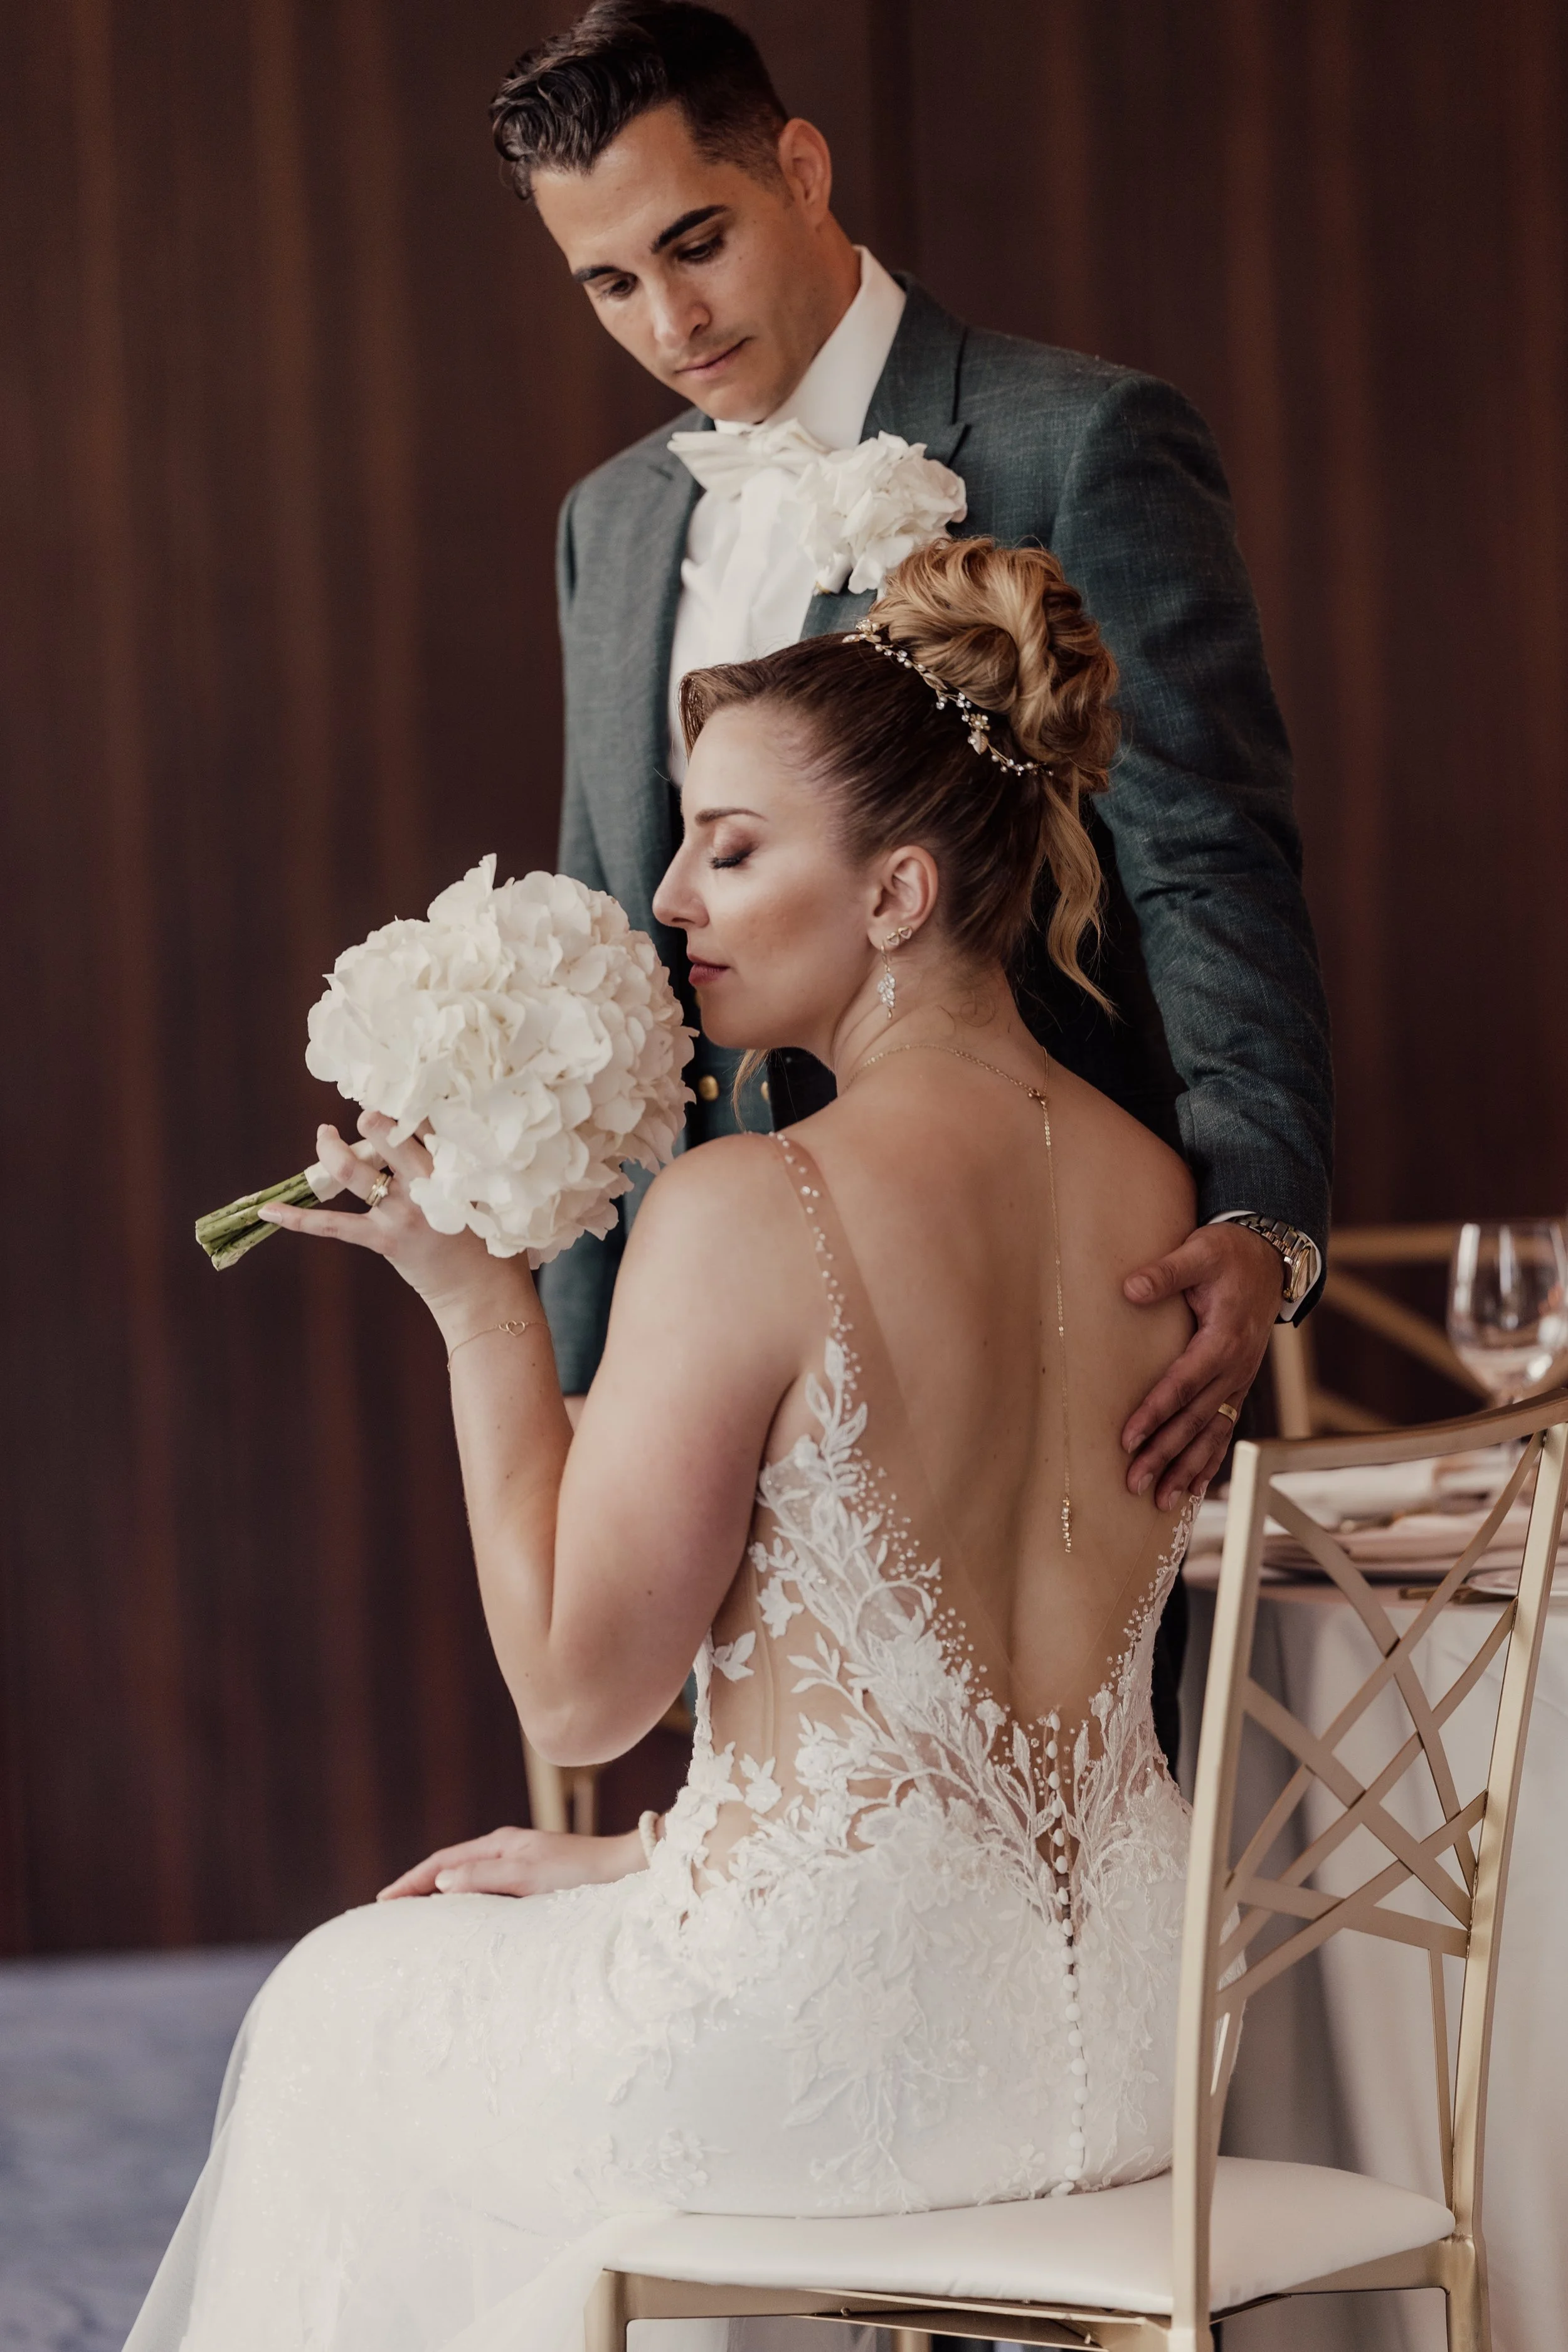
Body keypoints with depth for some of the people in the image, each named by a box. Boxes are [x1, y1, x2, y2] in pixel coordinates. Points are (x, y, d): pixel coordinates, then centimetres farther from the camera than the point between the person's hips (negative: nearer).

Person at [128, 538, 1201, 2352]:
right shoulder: (1160, 1195, 4)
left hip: (843, 2032, -7)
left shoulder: (744, 1212, -18)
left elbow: (581, 1688, -12)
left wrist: (482, 1310, -6)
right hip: (1118, 2022, 7)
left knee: (348, 2009, 24)